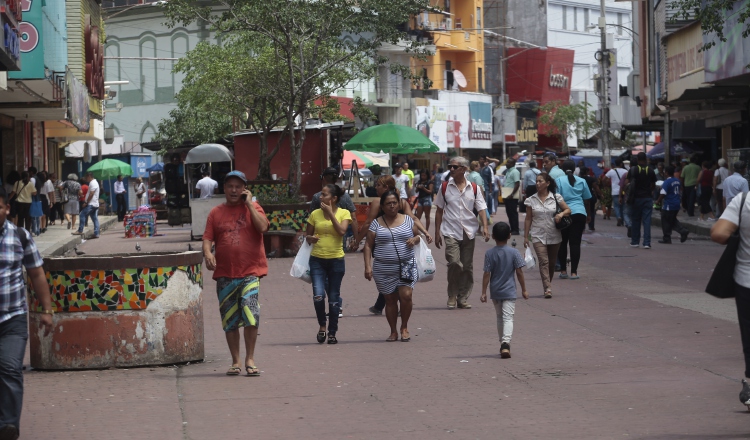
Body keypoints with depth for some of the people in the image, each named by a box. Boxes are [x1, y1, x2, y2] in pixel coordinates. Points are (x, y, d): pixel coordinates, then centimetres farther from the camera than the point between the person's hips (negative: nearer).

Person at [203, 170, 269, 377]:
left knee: (250, 312, -18)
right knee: (229, 320, 7)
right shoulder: (216, 212, 11)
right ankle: (235, 362, 17)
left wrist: (249, 203, -8)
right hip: (224, 274, 3)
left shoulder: (252, 207, 6)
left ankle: (250, 359, -6)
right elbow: (207, 238, 7)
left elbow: (263, 227, -12)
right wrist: (207, 253, -14)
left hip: (250, 271, -3)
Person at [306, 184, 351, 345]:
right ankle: (322, 326, 8)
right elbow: (308, 236, 13)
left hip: (336, 260, -1)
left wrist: (330, 213, -15)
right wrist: (311, 238, -10)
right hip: (317, 260, 1)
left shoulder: (344, 213, -1)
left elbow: (342, 231, -18)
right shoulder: (315, 214, 4)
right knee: (318, 295, -15)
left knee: (333, 298, 6)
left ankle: (332, 333, 19)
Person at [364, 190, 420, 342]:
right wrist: (368, 266, -7)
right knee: (390, 300, 5)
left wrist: (414, 239, -7)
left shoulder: (407, 220, 7)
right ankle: (393, 332, 18)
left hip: (406, 265, 0)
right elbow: (368, 245, 2)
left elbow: (418, 235, 18)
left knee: (406, 295, -14)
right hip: (384, 269, 0)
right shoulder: (376, 224, 2)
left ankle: (404, 328, 6)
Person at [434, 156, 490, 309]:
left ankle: (462, 298, 16)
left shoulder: (474, 188, 5)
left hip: (469, 232, 2)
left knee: (467, 267, 5)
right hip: (451, 232, -2)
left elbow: (481, 209, 2)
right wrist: (437, 232, 7)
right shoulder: (445, 187, 5)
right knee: (454, 263, -18)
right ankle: (452, 296, -3)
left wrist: (485, 227, -13)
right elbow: (439, 211, 9)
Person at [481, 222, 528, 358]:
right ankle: (505, 343, -26)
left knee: (499, 317, 17)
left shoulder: (489, 254, -5)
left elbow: (487, 274, -6)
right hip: (509, 292, -2)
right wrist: (524, 290, 4)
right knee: (508, 318, -6)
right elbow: (519, 272, -5)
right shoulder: (514, 253, -7)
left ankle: (503, 343, 24)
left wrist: (484, 292, -1)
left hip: (495, 292, 2)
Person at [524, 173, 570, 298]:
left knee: (552, 263, 9)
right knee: (543, 261, -14)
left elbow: (568, 210, 6)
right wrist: (526, 236, 3)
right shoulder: (531, 200, 3)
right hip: (538, 236, -1)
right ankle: (547, 288, -20)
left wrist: (561, 214, -16)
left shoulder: (556, 198, 1)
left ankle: (547, 285, 25)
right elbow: (528, 219, 6)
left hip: (554, 236, 1)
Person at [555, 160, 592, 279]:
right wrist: (588, 215, 28)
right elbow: (586, 200, 16)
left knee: (562, 243, 10)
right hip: (579, 213, 1)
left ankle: (563, 270, 12)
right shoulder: (581, 181, 10)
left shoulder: (559, 180, 2)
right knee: (575, 243, 0)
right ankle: (574, 272, -4)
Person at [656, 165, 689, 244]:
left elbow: (663, 194, -21)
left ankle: (666, 238, 7)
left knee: (666, 222, 3)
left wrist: (658, 201, -5)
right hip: (677, 204, 8)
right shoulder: (677, 181, 8)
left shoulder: (667, 182, -17)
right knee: (673, 220, 21)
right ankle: (683, 231, 5)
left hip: (668, 205, -8)